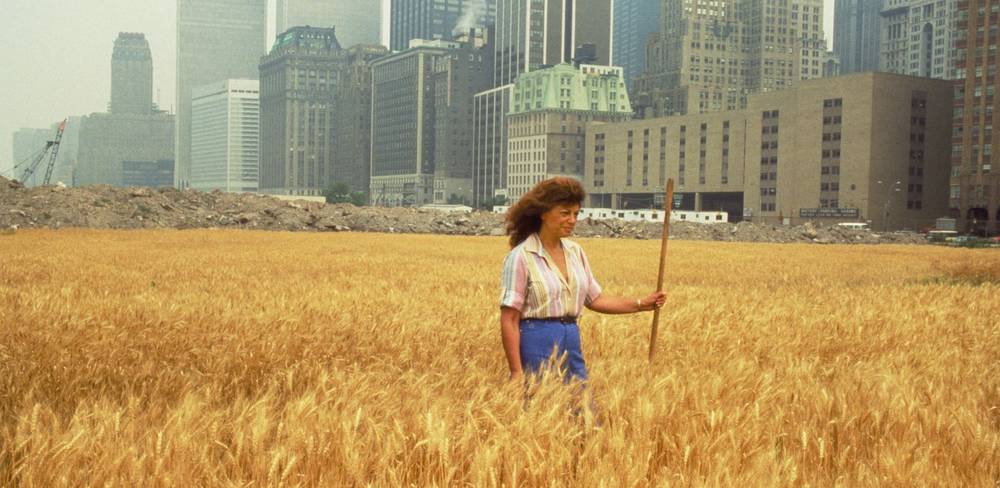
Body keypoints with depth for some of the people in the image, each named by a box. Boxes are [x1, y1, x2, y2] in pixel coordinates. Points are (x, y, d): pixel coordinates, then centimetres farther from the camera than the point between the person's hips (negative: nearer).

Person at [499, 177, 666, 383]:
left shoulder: (574, 251, 9)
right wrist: (516, 373, -18)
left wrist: (641, 304, 8)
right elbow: (509, 320, -13)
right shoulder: (520, 257, -11)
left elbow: (595, 299, 18)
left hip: (572, 343, 7)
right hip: (537, 343, -7)